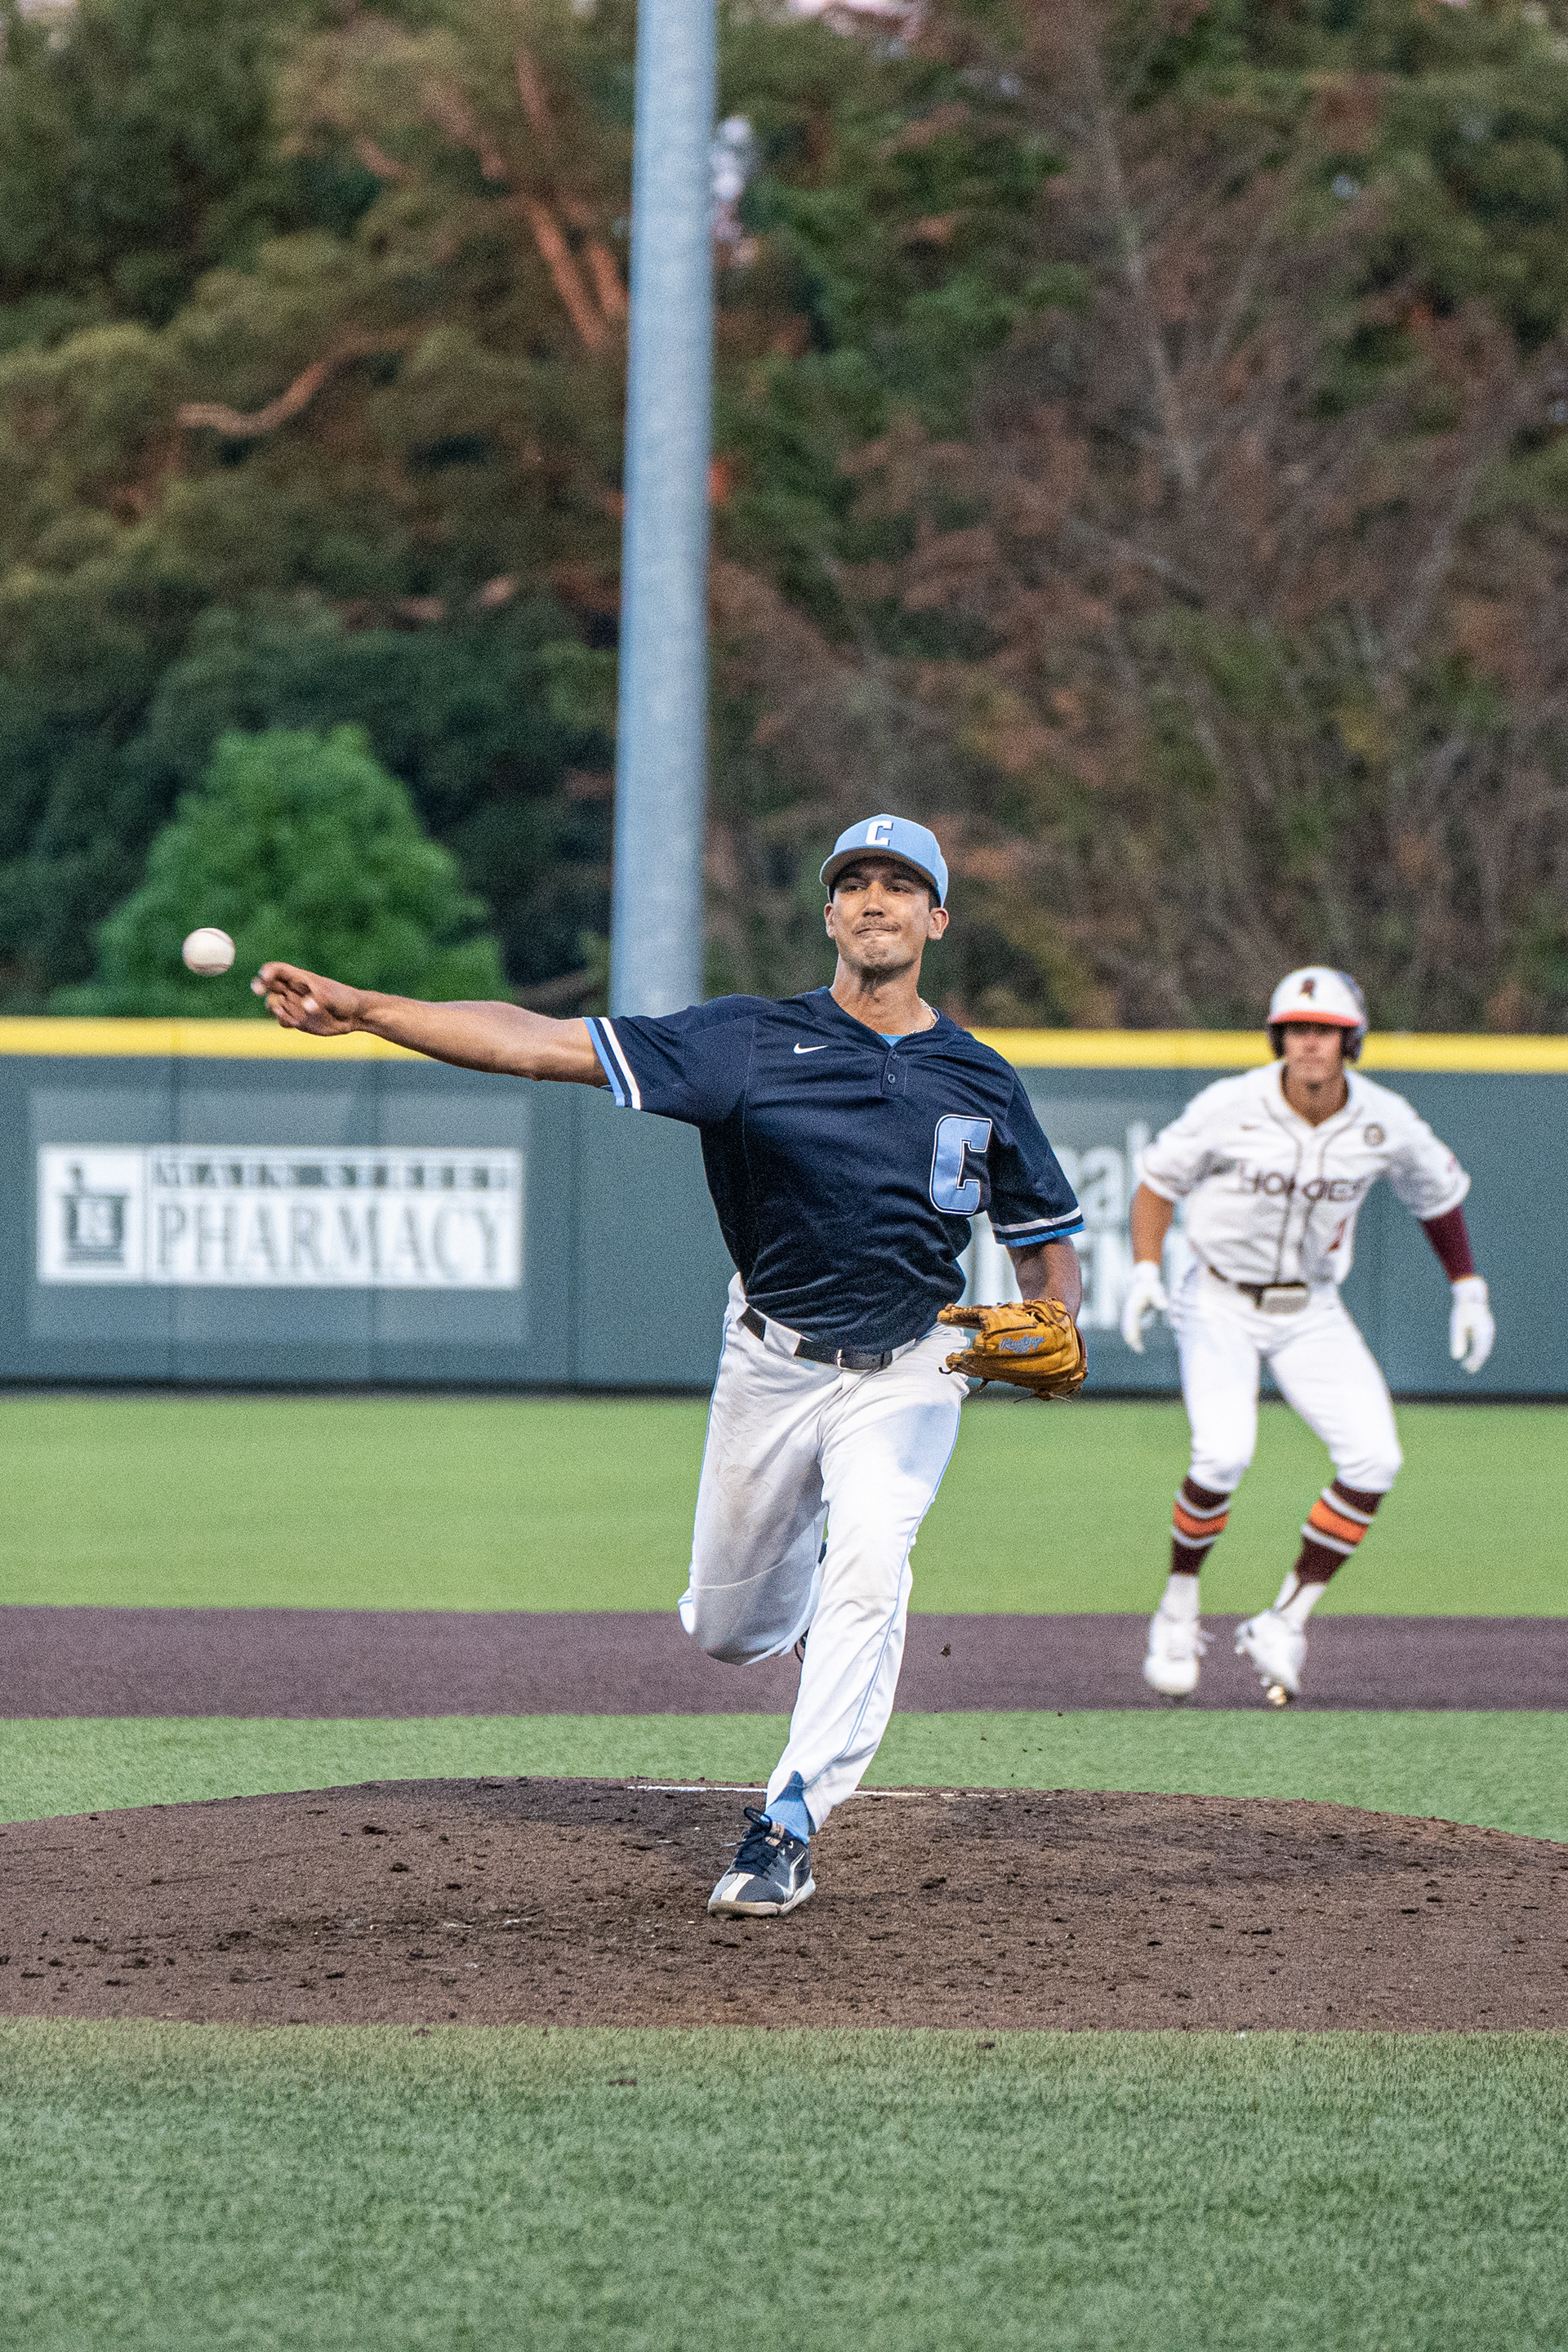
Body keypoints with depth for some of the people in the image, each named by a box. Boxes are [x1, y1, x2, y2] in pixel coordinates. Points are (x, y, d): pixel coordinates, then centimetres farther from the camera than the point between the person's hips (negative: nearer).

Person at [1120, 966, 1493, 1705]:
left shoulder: (1385, 1124, -10)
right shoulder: (1229, 1109, -16)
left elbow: (1438, 1192, 10)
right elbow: (1160, 1178, -1)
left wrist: (1468, 1288, 10)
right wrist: (1146, 1267, -14)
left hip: (1310, 1313, 3)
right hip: (1221, 1305, -3)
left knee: (1373, 1459, -14)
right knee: (1224, 1453, -26)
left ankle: (1285, 1624, -1)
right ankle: (1178, 1611, -2)